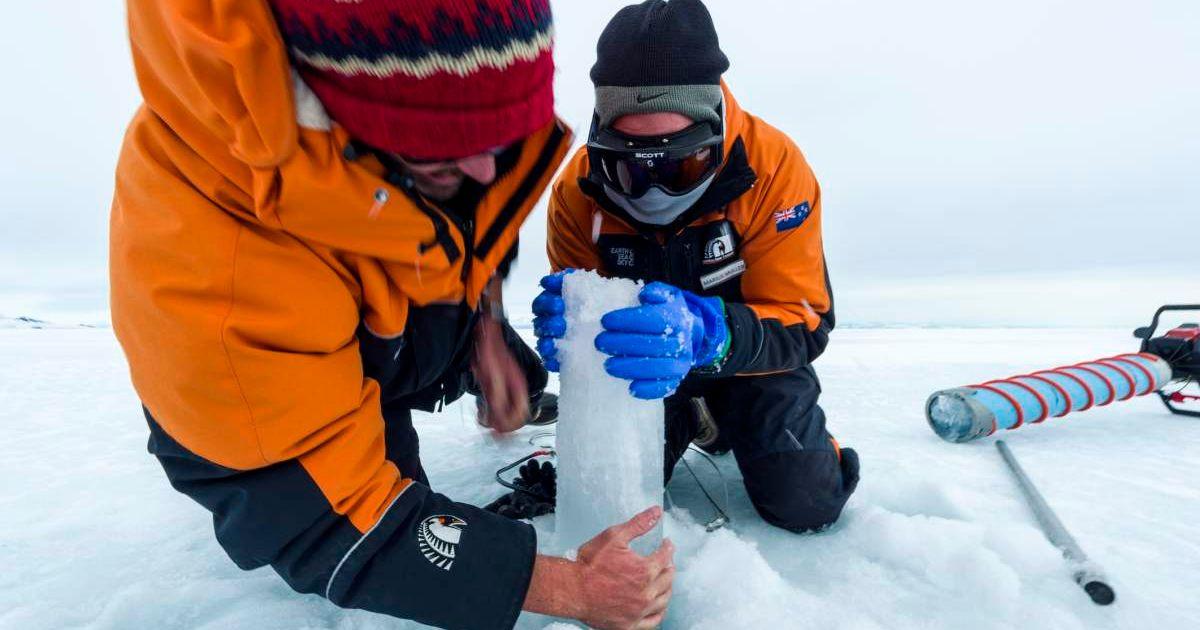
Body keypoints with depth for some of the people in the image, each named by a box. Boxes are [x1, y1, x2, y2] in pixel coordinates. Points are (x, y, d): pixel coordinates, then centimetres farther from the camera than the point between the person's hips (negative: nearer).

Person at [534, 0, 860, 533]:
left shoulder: (772, 166, -28)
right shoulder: (578, 188, -22)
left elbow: (801, 323, -29)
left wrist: (705, 333, -50)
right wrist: (572, 325, -41)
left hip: (750, 353, -1)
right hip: (641, 362, 2)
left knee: (804, 504, -7)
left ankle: (729, 418, 26)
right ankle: (690, 418, 30)